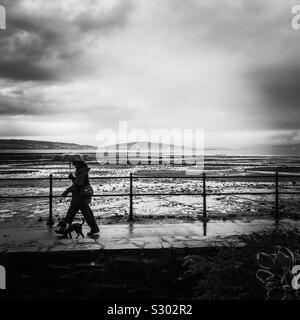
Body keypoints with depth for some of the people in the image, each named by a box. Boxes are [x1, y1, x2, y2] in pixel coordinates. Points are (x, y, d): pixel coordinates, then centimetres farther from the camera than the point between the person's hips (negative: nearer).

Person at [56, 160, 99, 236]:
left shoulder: (82, 171, -18)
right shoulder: (80, 170, 13)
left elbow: (78, 184, -29)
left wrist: (67, 191, -30)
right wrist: (72, 178, 2)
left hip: (81, 196, -10)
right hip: (78, 197, 10)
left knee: (86, 213, 0)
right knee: (71, 212, 13)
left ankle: (94, 229, 12)